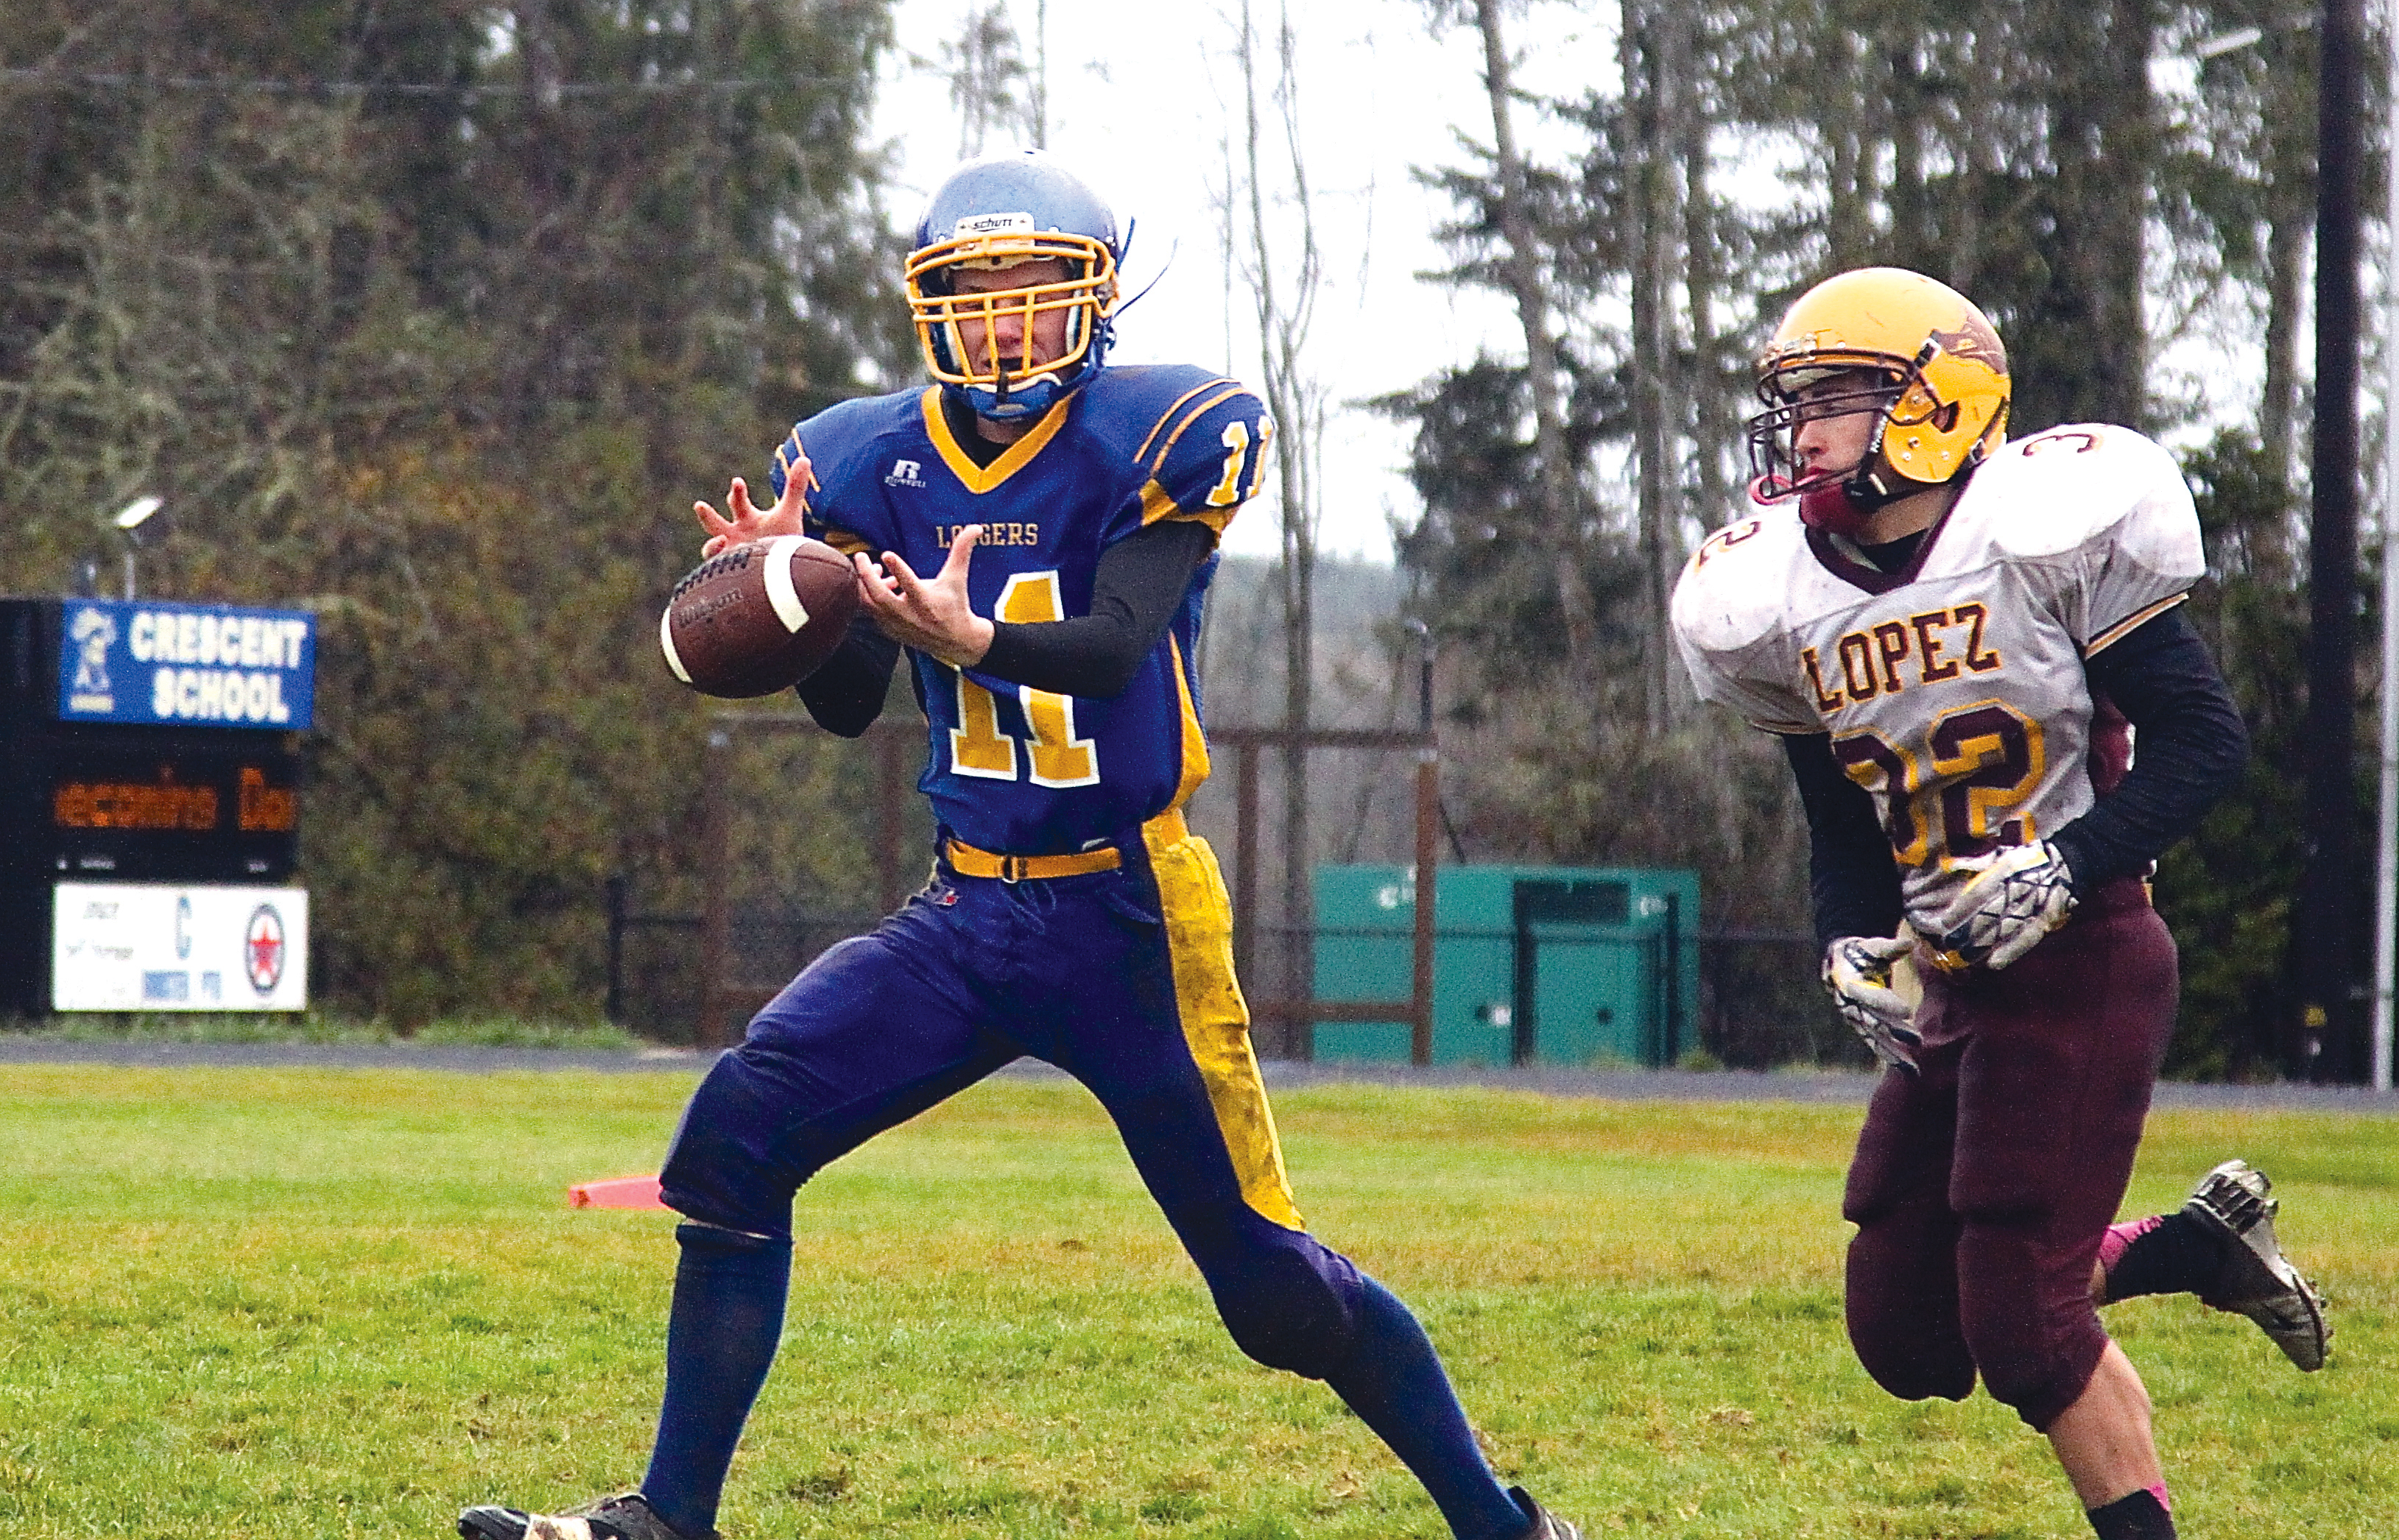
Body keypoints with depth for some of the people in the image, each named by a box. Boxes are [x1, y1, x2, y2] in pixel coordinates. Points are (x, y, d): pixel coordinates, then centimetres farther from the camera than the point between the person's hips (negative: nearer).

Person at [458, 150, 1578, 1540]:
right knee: (737, 1135, -11)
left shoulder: (1164, 438, -10)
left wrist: (972, 640, -44)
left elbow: (1120, 641, -25)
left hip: (1127, 919, -5)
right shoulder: (880, 462, 5)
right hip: (968, 914, 5)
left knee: (1268, 1278, -2)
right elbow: (851, 708, 3)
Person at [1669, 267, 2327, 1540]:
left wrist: (2062, 873, -23)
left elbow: (2203, 739, -11)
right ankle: (2202, 1248, 25)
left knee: (2020, 1326, -11)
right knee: (1908, 1338, 7)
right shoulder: (1777, 602, 3)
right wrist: (1850, 948, -5)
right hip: (1950, 983, 7)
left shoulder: (2048, 529, -14)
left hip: (2081, 960, -7)